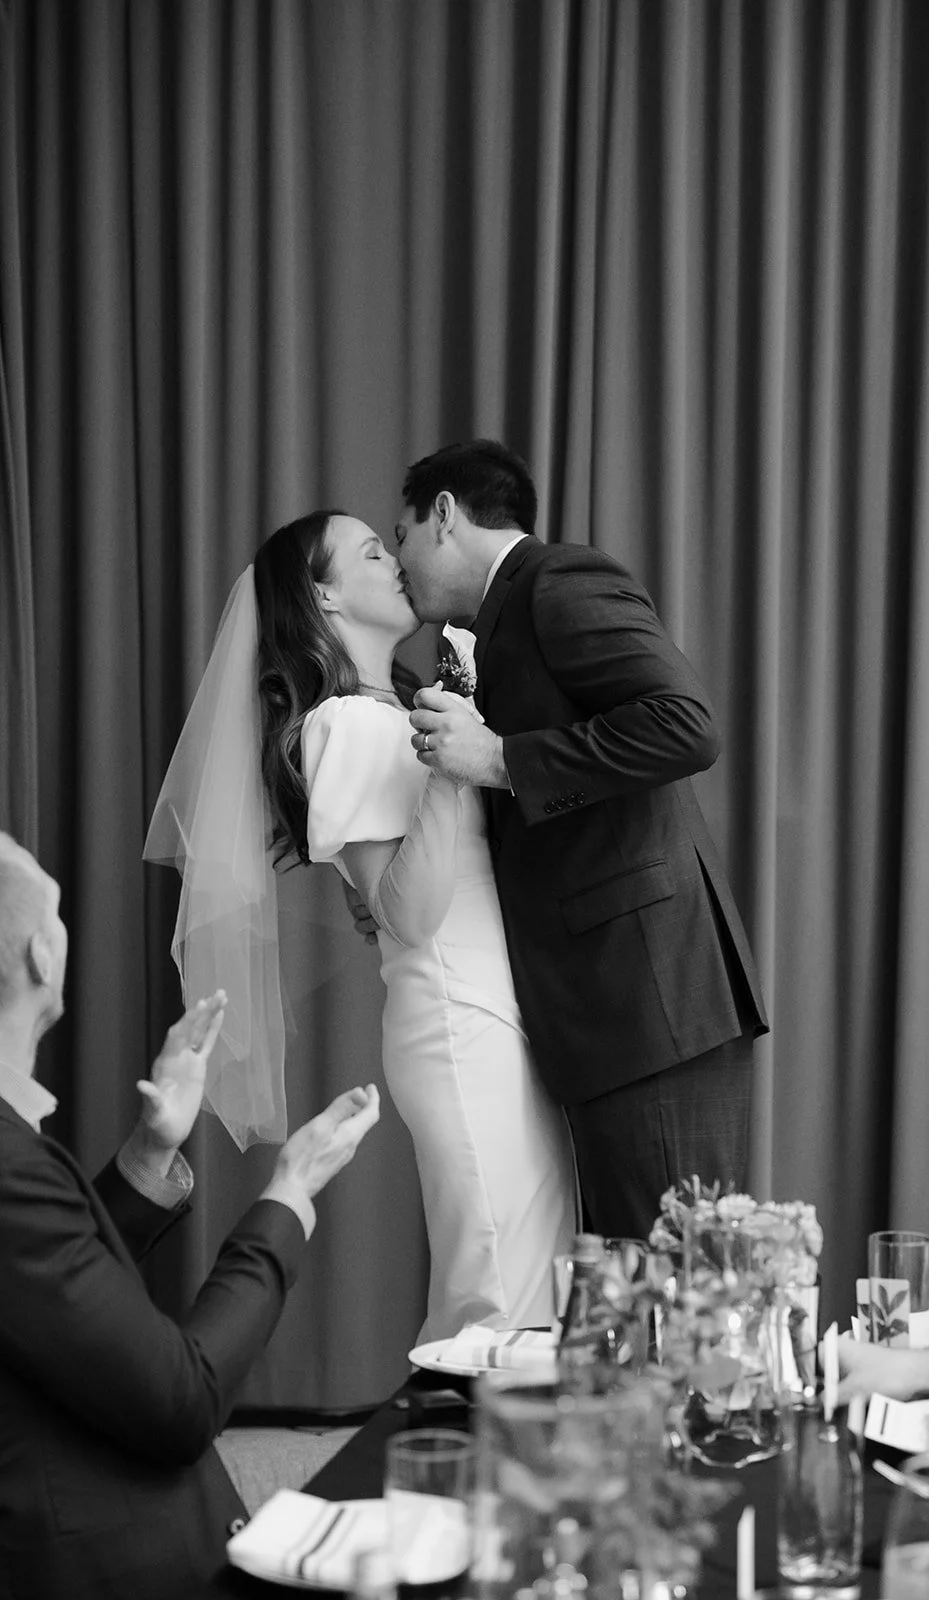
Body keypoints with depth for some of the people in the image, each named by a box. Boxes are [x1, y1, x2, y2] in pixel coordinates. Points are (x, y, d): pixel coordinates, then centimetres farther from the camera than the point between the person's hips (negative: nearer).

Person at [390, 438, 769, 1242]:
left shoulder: (563, 581, -5)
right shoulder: (519, 610, 24)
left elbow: (687, 725, -19)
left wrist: (499, 759, -15)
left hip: (651, 995, -10)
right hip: (619, 1005, 10)